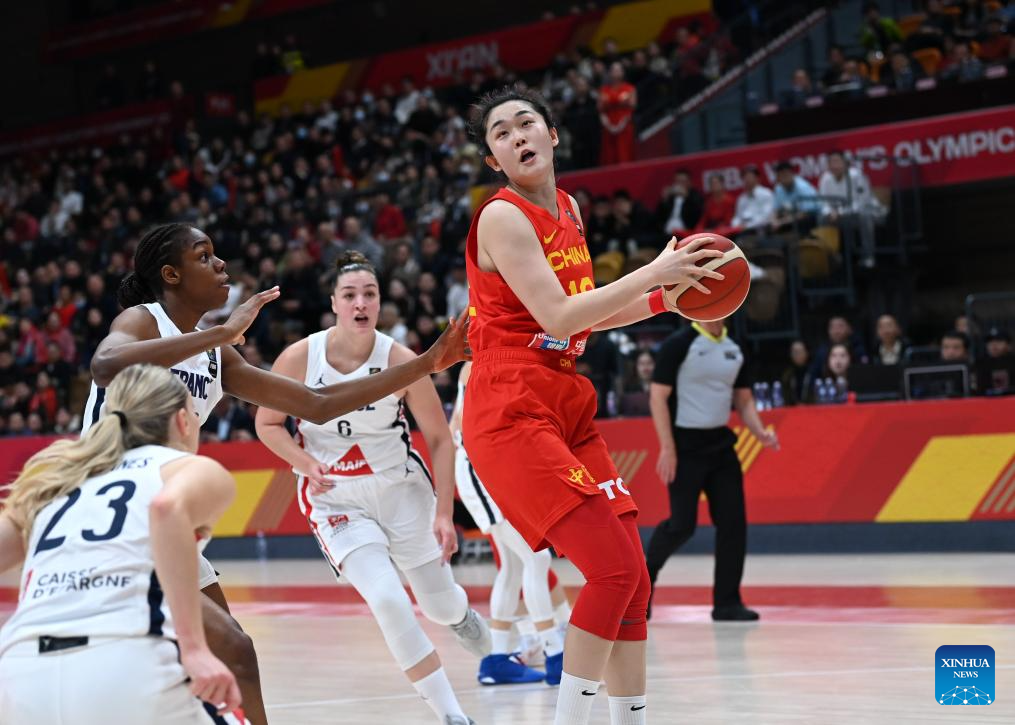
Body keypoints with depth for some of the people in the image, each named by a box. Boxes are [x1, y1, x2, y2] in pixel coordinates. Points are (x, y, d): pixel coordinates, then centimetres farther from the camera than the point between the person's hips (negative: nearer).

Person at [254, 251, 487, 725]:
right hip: (335, 500, -1)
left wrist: (443, 513, -13)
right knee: (388, 601, -21)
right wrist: (306, 463, -19)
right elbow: (267, 423, -1)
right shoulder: (299, 358, -16)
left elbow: (440, 440, -7)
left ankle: (461, 616, 56)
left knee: (439, 604, 13)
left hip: (401, 489, 1)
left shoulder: (401, 362, -16)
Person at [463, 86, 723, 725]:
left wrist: (664, 299, 14)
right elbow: (557, 316, -19)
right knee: (614, 567, -18)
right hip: (511, 412, -8)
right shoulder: (502, 217, -10)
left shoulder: (568, 210, 16)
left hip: (567, 407, 8)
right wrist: (652, 273, -16)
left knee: (634, 578, 5)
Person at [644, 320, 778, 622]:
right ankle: (647, 570, 22)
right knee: (682, 525, -7)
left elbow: (744, 400, 16)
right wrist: (667, 448, -18)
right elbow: (658, 396, -12)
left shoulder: (733, 349, 10)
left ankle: (727, 602, 4)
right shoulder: (678, 345, -10)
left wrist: (760, 433, -2)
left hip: (721, 444, 6)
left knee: (733, 522, -2)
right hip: (686, 445, -6)